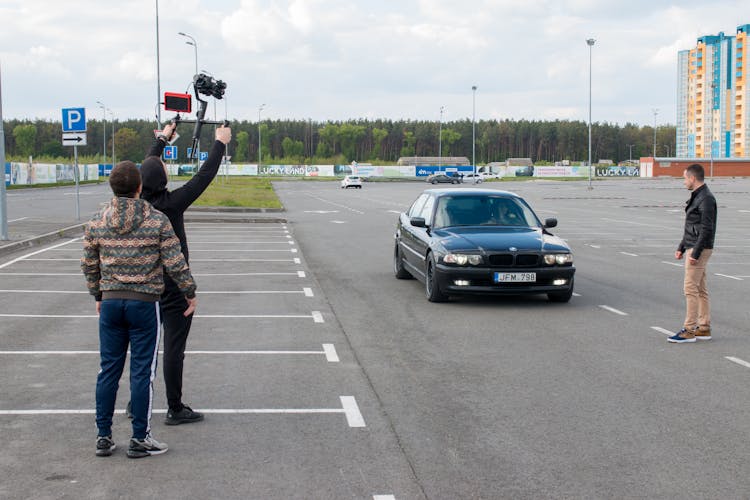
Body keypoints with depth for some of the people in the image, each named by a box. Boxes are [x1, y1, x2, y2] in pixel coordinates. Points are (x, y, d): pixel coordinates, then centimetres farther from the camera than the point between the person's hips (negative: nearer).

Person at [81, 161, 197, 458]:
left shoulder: (96, 223, 2)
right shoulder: (157, 221, -9)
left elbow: (89, 265, 10)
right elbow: (175, 264, -8)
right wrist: (190, 293, 6)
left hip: (110, 303, 4)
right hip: (144, 303, -3)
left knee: (108, 370, 11)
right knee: (142, 372, 3)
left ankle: (103, 437, 17)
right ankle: (140, 439, 9)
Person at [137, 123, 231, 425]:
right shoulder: (171, 204, -19)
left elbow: (149, 165, 16)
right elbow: (204, 176, -12)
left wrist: (162, 139, 29)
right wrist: (220, 143, 0)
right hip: (174, 289, -7)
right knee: (174, 349, -1)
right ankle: (176, 409, 5)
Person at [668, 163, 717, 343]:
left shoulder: (706, 199, -16)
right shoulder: (697, 197, 16)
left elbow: (706, 229, -21)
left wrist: (695, 253, -22)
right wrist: (681, 248, 19)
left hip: (699, 249, -10)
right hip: (693, 248, 10)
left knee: (691, 289, -9)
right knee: (700, 290, 11)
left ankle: (689, 330, -7)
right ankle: (704, 329, 15)